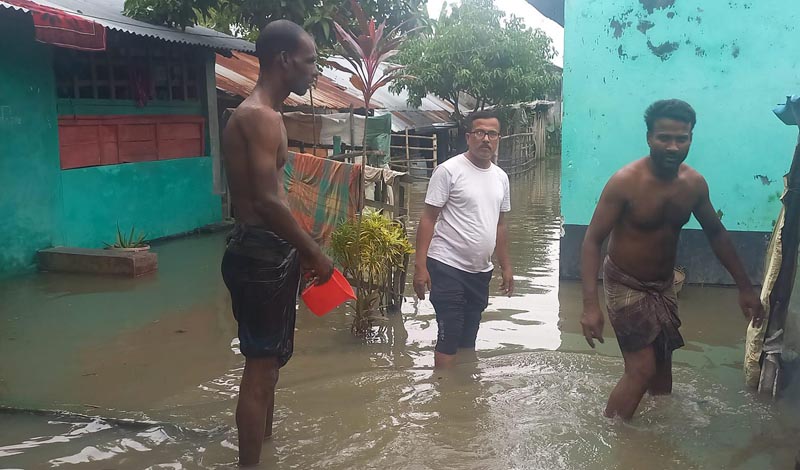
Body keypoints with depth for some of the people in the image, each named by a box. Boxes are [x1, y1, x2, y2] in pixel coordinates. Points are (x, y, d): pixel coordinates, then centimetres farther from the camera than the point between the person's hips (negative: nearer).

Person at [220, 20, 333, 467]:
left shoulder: (262, 115, 16)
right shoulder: (261, 116, -18)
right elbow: (268, 201, -25)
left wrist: (302, 249, 18)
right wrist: (315, 253, -16)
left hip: (267, 250, 11)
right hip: (260, 254, -11)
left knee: (270, 361, 22)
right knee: (261, 366, -2)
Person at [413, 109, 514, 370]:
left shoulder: (501, 177, 10)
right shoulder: (449, 170, -10)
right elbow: (428, 219, -11)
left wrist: (506, 267, 16)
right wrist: (420, 266, -17)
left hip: (480, 271, 7)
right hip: (447, 268, -6)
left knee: (469, 338, 16)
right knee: (449, 337, -4)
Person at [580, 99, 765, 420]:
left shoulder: (695, 183, -7)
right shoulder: (625, 182, -25)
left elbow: (716, 233, 9)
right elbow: (593, 240, -25)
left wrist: (744, 287, 11)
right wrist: (590, 305, -33)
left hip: (664, 286, 6)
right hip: (627, 285, -6)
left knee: (662, 364, 19)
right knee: (641, 369, -13)